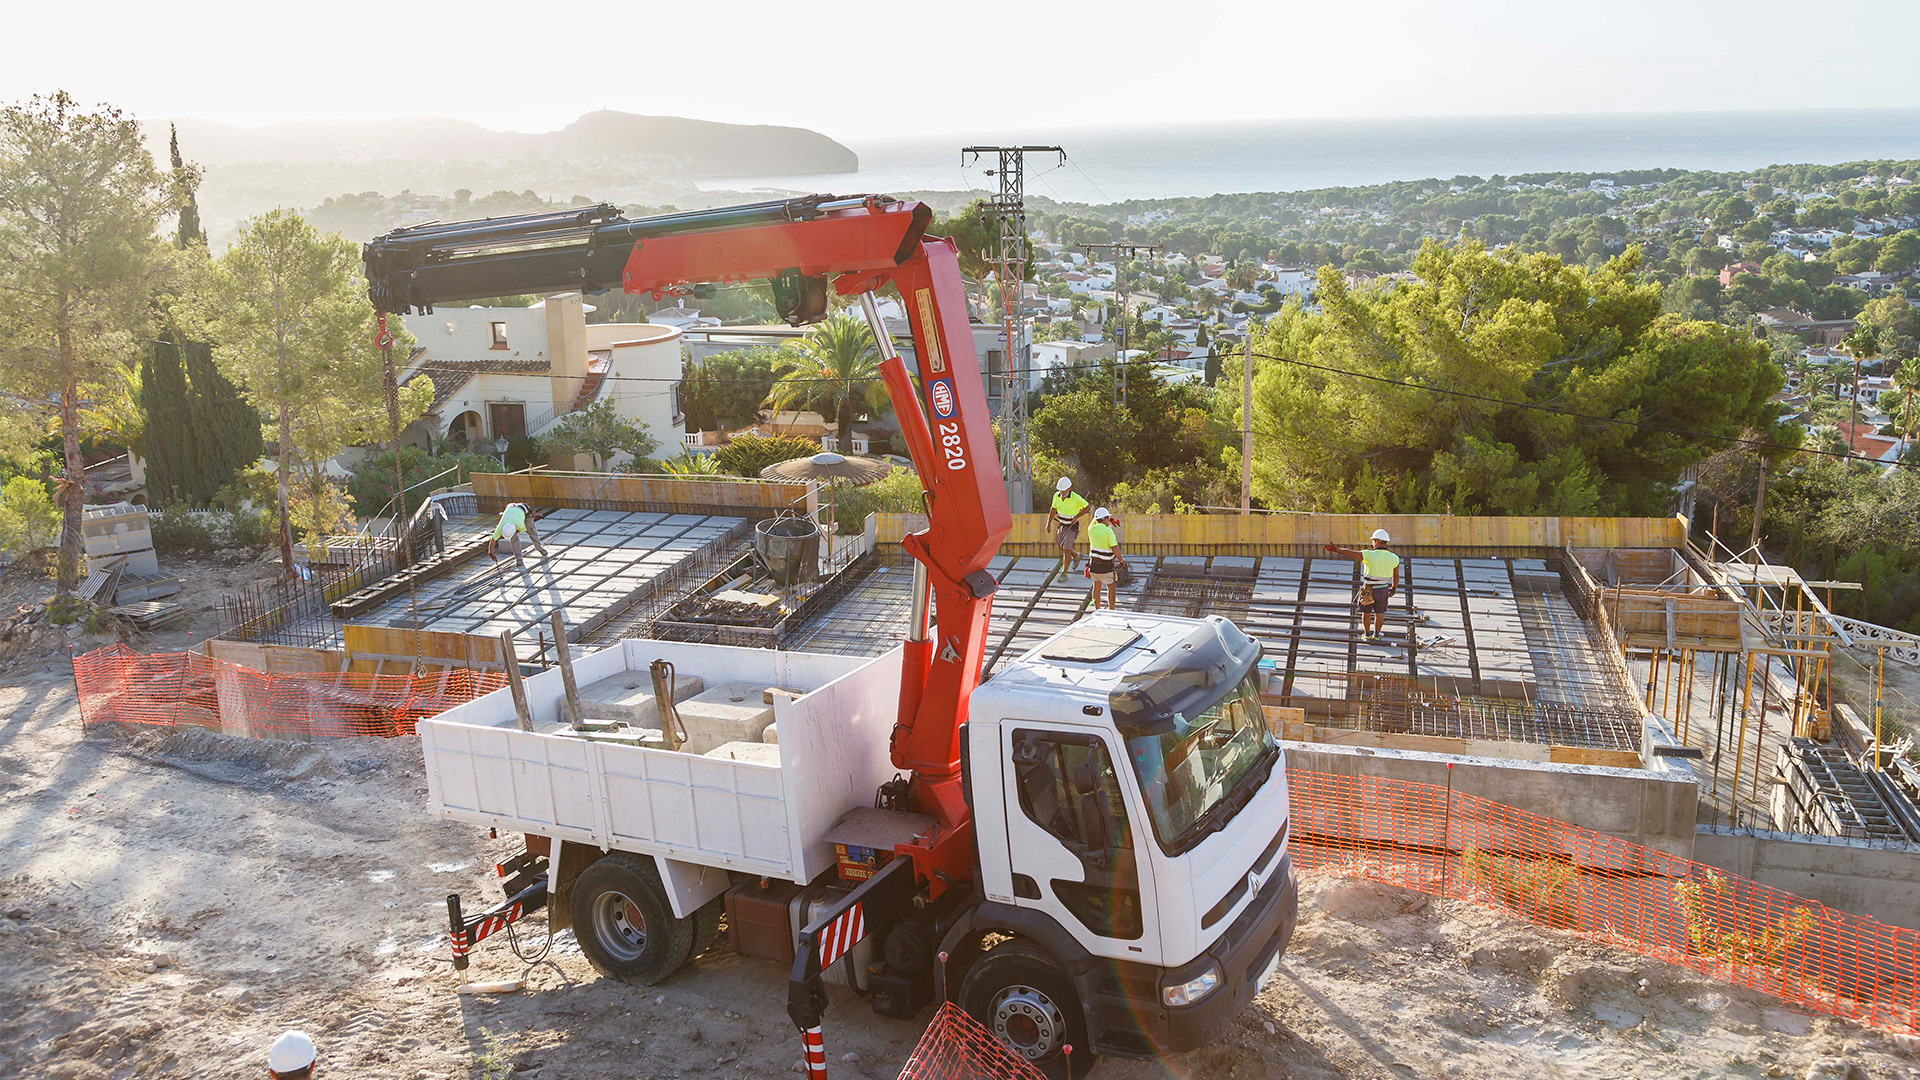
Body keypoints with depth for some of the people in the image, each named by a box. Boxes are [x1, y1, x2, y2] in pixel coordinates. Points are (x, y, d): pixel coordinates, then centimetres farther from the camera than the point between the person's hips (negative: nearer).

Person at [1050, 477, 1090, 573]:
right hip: (1062, 524, 6)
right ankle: (1076, 556, 43)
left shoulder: (1075, 497, -26)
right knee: (1060, 546, 17)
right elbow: (1053, 509, 4)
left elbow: (1087, 507, -14)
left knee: (1066, 549, -11)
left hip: (1072, 526, -6)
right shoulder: (1057, 496, -11)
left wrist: (1076, 516, -23)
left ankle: (1064, 573, -1)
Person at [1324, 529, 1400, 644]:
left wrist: (1335, 549, -5)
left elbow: (1350, 553, -18)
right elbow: (1396, 576, 4)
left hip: (1369, 590, -3)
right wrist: (1393, 589, 21)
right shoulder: (1394, 558, -9)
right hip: (1383, 590, 3)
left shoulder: (1370, 555, -23)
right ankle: (1376, 635, 29)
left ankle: (1367, 635, 28)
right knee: (1379, 614, 20)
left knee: (1366, 612, 18)